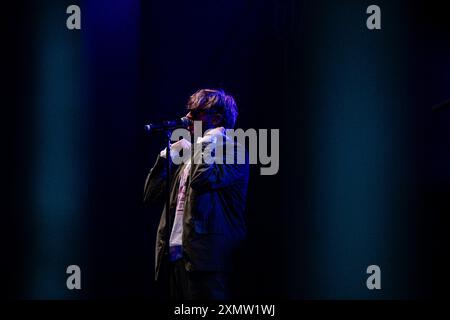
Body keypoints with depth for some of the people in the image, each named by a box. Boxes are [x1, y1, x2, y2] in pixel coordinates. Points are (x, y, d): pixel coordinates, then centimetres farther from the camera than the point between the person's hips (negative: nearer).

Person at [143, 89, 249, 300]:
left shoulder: (232, 150, -3)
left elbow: (202, 179, -22)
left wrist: (207, 141, -7)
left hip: (205, 258, -8)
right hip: (176, 257, 8)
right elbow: (151, 194, 19)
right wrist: (169, 153, 13)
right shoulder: (189, 152, 21)